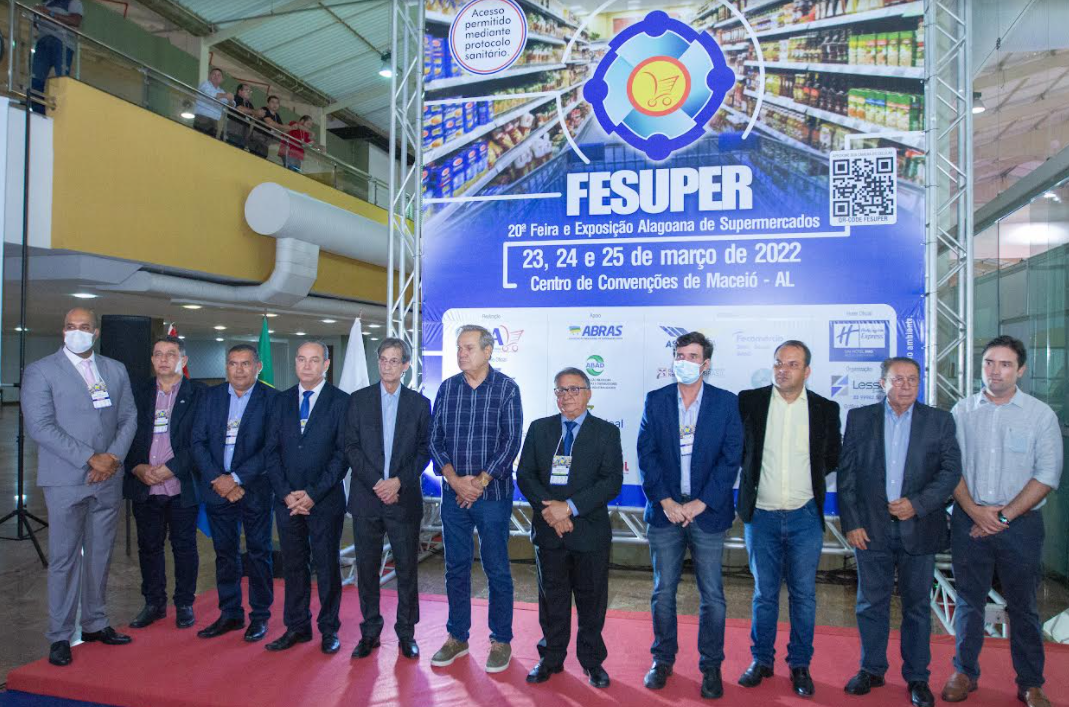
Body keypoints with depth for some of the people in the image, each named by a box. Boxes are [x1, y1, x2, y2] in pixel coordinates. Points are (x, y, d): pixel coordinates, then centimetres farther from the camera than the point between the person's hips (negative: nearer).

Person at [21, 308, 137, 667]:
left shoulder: (116, 370, 10)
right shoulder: (40, 371, -3)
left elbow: (128, 418, 9)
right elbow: (40, 426, -12)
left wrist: (114, 457, -8)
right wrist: (90, 459, -16)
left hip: (108, 479, 4)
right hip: (65, 481, -4)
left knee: (100, 555, 12)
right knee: (64, 559, 2)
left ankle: (95, 624, 24)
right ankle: (60, 637, 13)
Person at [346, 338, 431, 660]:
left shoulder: (419, 403, 5)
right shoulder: (358, 400, 5)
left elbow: (425, 450, 2)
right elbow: (351, 448, 0)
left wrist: (399, 481, -11)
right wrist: (376, 483, -10)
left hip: (404, 498, 0)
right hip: (366, 498, 1)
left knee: (407, 567, 5)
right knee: (366, 567, 8)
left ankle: (406, 633, 19)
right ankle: (370, 631, 21)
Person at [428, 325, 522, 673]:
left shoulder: (506, 388, -5)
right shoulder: (447, 388, 4)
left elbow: (511, 441, -9)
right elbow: (435, 439, 2)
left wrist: (480, 481, -13)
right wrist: (455, 480, -10)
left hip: (493, 493, -3)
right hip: (454, 493, 3)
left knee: (497, 569, 5)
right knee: (456, 567, 12)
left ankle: (501, 641, 20)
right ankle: (457, 637, 26)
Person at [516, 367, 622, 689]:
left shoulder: (606, 432, -2)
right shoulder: (539, 429, 6)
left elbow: (612, 481, -10)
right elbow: (525, 475, 2)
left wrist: (570, 507, -18)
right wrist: (548, 507, -14)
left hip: (590, 530, -2)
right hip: (548, 529, 2)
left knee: (591, 598, 10)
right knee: (552, 597, 13)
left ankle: (592, 660, 27)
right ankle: (551, 658, 29)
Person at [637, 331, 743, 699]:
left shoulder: (726, 403, 0)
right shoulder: (655, 400, 4)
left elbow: (731, 457, -4)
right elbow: (646, 454, 0)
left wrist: (701, 503, -11)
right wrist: (665, 501, -10)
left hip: (708, 510, -1)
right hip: (664, 509, 1)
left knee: (712, 594, 5)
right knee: (663, 591, 9)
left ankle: (711, 666, 21)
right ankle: (662, 660, 26)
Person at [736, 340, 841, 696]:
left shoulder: (826, 409, -1)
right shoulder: (749, 401, -4)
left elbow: (834, 458, 11)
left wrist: (810, 477, 4)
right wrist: (752, 473, 1)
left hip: (805, 517, 1)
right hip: (761, 515, 0)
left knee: (804, 595, 9)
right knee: (764, 593, 11)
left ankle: (800, 665, 24)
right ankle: (761, 661, 26)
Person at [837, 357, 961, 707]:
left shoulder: (940, 421, 2)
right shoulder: (859, 418, 2)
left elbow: (951, 470, -2)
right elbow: (846, 472, 1)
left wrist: (917, 504, -14)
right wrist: (851, 522, -4)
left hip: (919, 529, 0)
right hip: (871, 529, 0)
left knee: (917, 605, 10)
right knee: (871, 603, 10)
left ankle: (917, 677, 25)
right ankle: (872, 669, 26)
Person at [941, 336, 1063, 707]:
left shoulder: (1041, 414, -1)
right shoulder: (962, 411, 3)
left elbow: (1047, 475, -6)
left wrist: (1004, 516, -11)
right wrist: (975, 511, -9)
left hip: (1020, 523, -1)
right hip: (969, 519, 1)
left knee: (1023, 605, 8)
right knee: (968, 600, 10)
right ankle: (965, 673, 23)